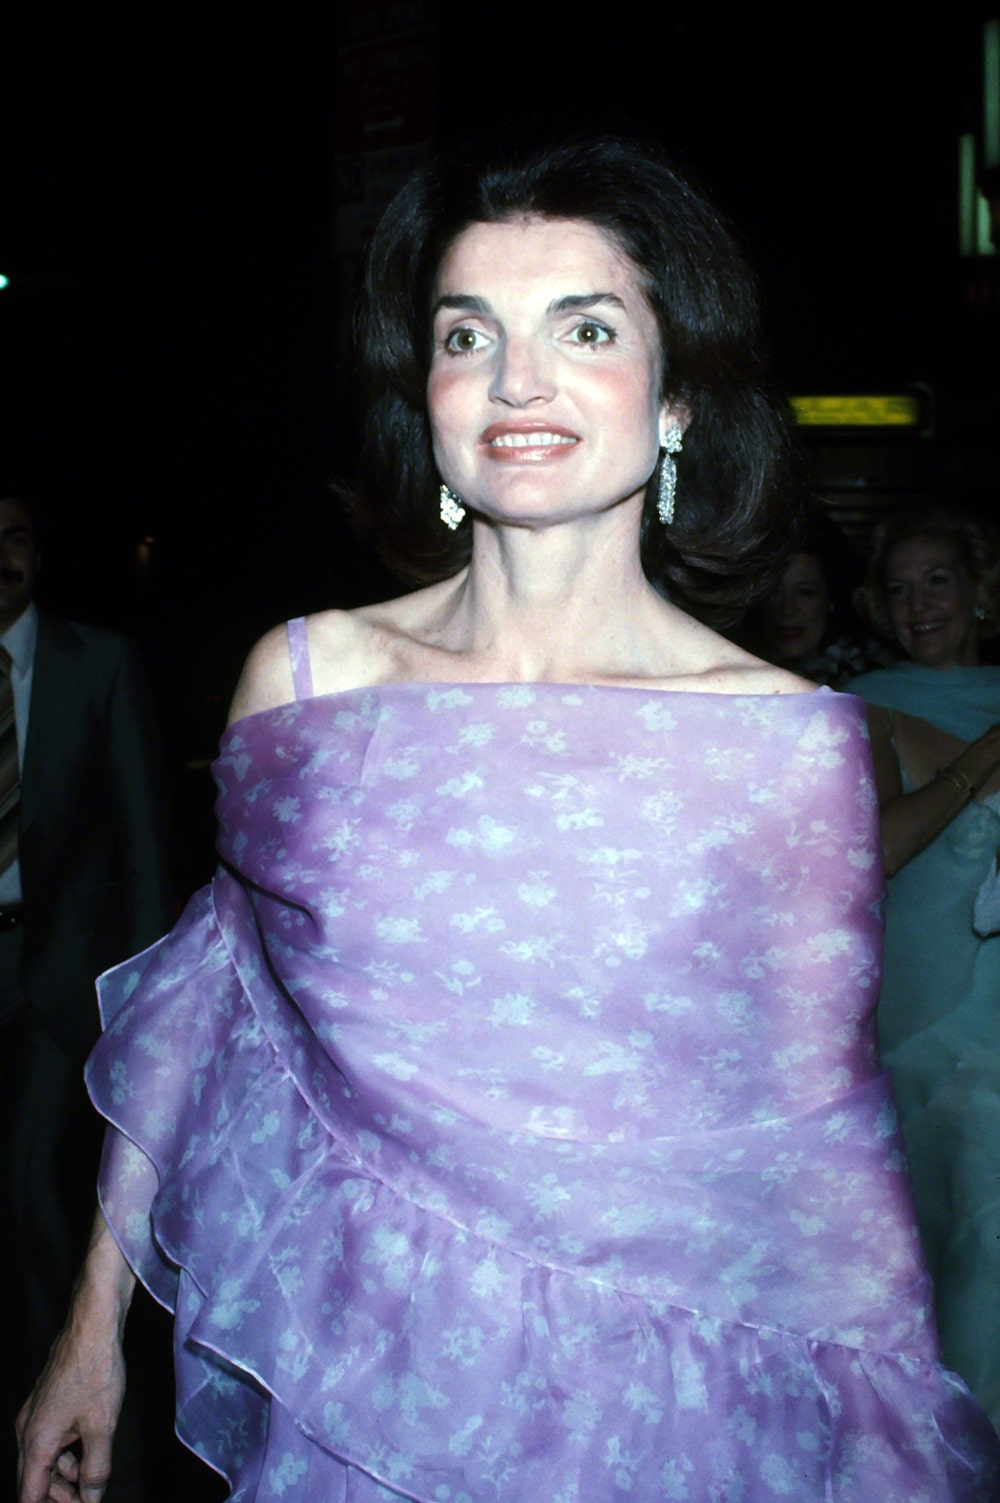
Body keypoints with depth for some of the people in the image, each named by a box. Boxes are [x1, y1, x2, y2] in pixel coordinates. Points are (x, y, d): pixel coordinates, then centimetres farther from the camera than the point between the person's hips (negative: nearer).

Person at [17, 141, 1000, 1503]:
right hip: (359, 1391, 2)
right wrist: (95, 1327, 10)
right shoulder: (306, 676, -5)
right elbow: (210, 1001, 5)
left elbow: (819, 1151, -3)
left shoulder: (794, 746, -10)